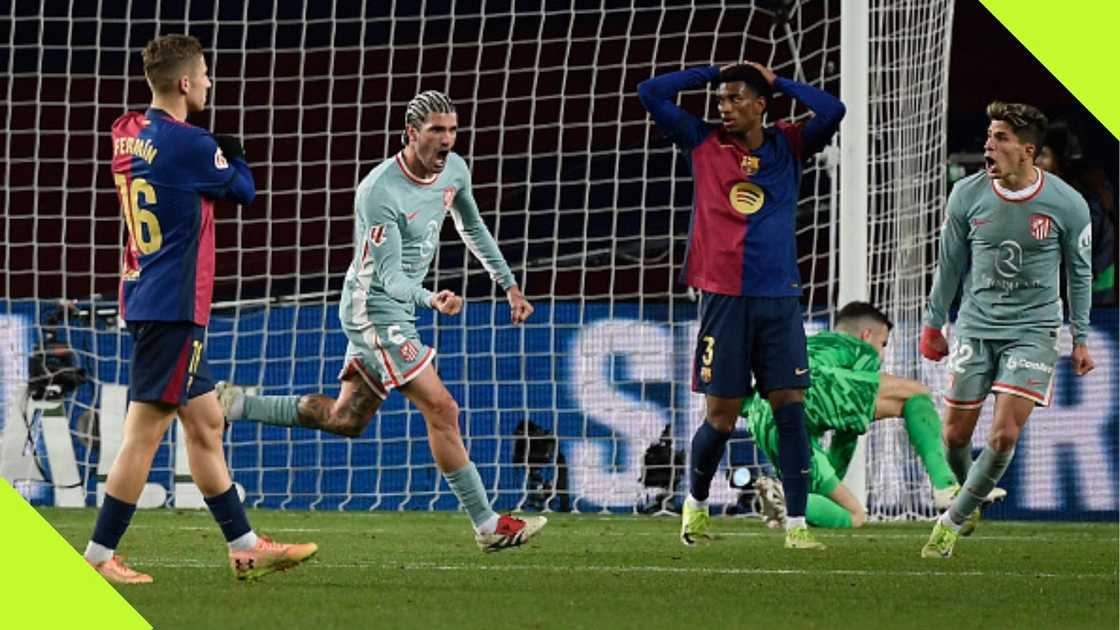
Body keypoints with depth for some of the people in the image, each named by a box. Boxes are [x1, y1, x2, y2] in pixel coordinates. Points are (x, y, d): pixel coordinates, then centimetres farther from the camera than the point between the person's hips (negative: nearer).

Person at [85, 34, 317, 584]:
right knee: (145, 430, -6)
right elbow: (243, 191, 1)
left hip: (146, 299, 9)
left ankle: (245, 547, 19)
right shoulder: (189, 144, -16)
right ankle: (98, 556, -5)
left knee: (205, 423, 13)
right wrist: (235, 156, 18)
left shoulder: (127, 136, 8)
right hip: (174, 307, -9)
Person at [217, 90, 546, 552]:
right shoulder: (380, 192, -24)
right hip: (375, 310, -9)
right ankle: (488, 526, -6)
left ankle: (237, 405, 21)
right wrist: (431, 300, -43)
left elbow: (472, 228, 20)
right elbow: (390, 277, -25)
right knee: (441, 409, -11)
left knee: (345, 419, 14)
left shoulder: (454, 170, 1)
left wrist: (509, 284, 21)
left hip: (398, 311, 9)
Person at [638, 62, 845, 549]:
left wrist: (776, 81, 3)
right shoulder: (703, 143, 6)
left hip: (780, 300, 1)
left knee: (790, 409, -5)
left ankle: (797, 524, -4)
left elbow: (831, 112, -7)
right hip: (724, 297, -1)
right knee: (721, 417, 0)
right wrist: (712, 72, 7)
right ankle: (695, 502, 25)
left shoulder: (787, 145, 8)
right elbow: (651, 93, 2)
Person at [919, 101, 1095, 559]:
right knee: (956, 435, 4)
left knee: (1004, 435, -14)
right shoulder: (967, 195, -7)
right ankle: (969, 496, 35)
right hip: (975, 327, 2)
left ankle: (953, 521, 1)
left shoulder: (1068, 204, -11)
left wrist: (1080, 339, 6)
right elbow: (950, 263, 8)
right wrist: (933, 324, 13)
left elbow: (1079, 272, 3)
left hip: (1033, 330, -2)